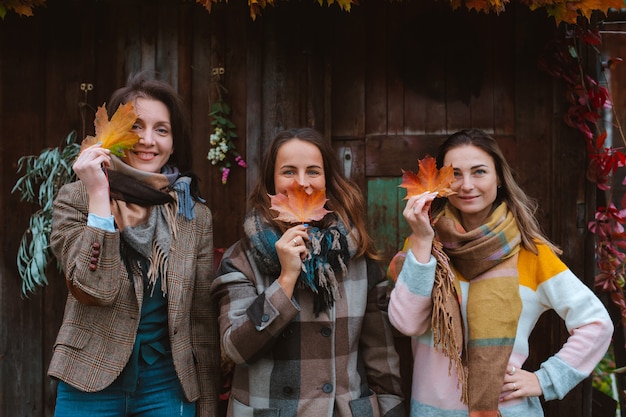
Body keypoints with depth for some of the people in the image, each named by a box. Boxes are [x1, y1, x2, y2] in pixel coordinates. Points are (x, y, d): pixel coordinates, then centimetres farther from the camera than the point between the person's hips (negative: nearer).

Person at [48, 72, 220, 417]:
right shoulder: (76, 198, -4)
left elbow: (203, 318, 3)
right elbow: (94, 290, -17)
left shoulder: (195, 215, 1)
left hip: (168, 387, 2)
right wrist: (98, 195, -18)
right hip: (92, 382, -2)